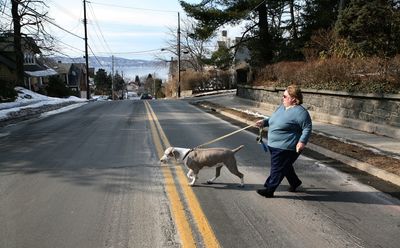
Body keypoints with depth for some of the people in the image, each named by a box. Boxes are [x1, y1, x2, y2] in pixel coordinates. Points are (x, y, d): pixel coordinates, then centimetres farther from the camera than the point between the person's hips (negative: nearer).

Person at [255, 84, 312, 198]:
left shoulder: (299, 112, -19)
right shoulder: (282, 106, 8)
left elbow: (307, 128, -17)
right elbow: (274, 119, 22)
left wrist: (302, 141, -26)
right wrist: (264, 122, 7)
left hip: (286, 147, -9)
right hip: (275, 145, 9)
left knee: (277, 168, -2)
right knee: (285, 166, 23)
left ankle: (269, 190, 8)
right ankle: (295, 182, 43)